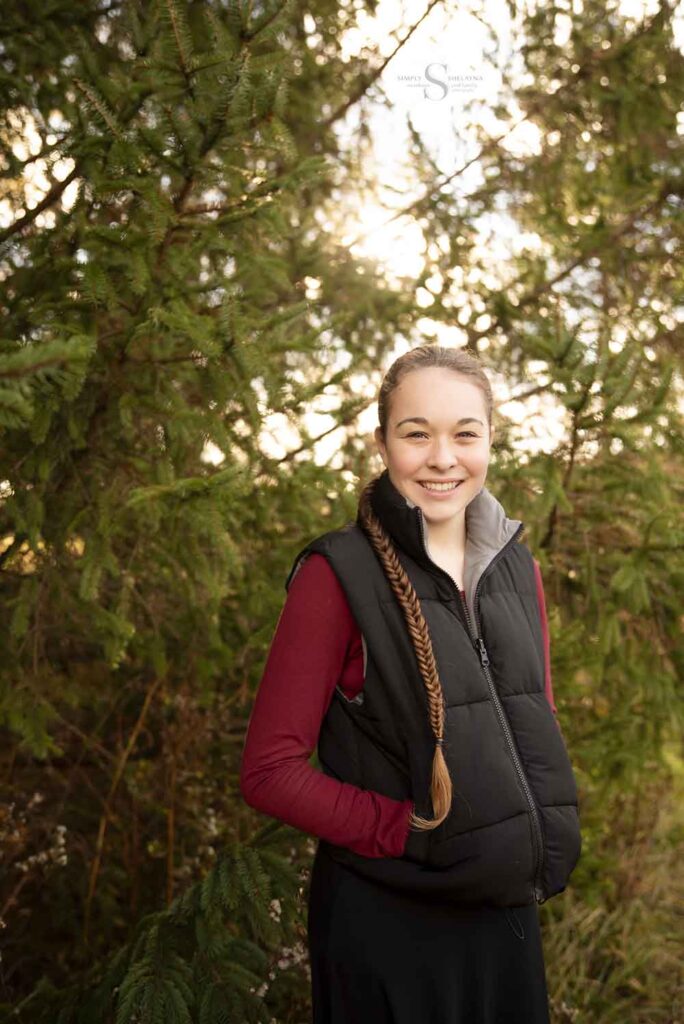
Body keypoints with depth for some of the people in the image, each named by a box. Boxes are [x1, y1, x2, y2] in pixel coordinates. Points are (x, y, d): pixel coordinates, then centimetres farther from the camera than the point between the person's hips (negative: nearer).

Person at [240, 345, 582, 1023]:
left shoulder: (515, 568, 3)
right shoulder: (339, 575, -14)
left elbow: (537, 732, 12)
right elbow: (269, 770, -15)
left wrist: (540, 848, -2)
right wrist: (413, 833, -19)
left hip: (507, 911, 5)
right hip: (386, 924, -5)